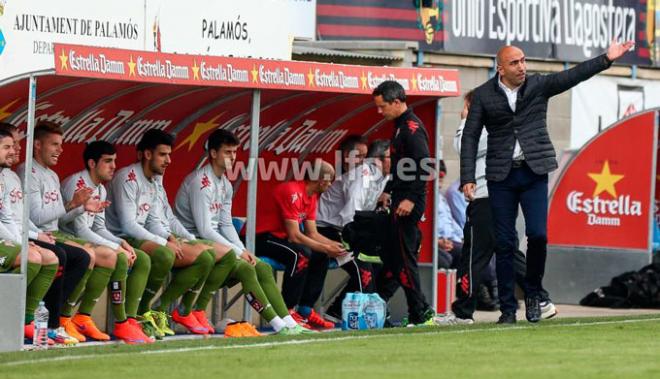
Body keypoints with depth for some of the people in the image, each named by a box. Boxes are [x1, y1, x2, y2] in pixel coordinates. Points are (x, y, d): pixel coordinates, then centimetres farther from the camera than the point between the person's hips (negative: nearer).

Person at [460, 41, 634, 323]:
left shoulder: (538, 86, 4)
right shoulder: (484, 95, 2)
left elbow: (573, 76, -7)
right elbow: (470, 137, 2)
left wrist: (607, 59, -20)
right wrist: (468, 178, -5)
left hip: (534, 173, 0)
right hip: (501, 176, 0)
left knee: (537, 234, -12)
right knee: (504, 243, 0)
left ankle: (533, 293, 9)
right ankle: (508, 309, 7)